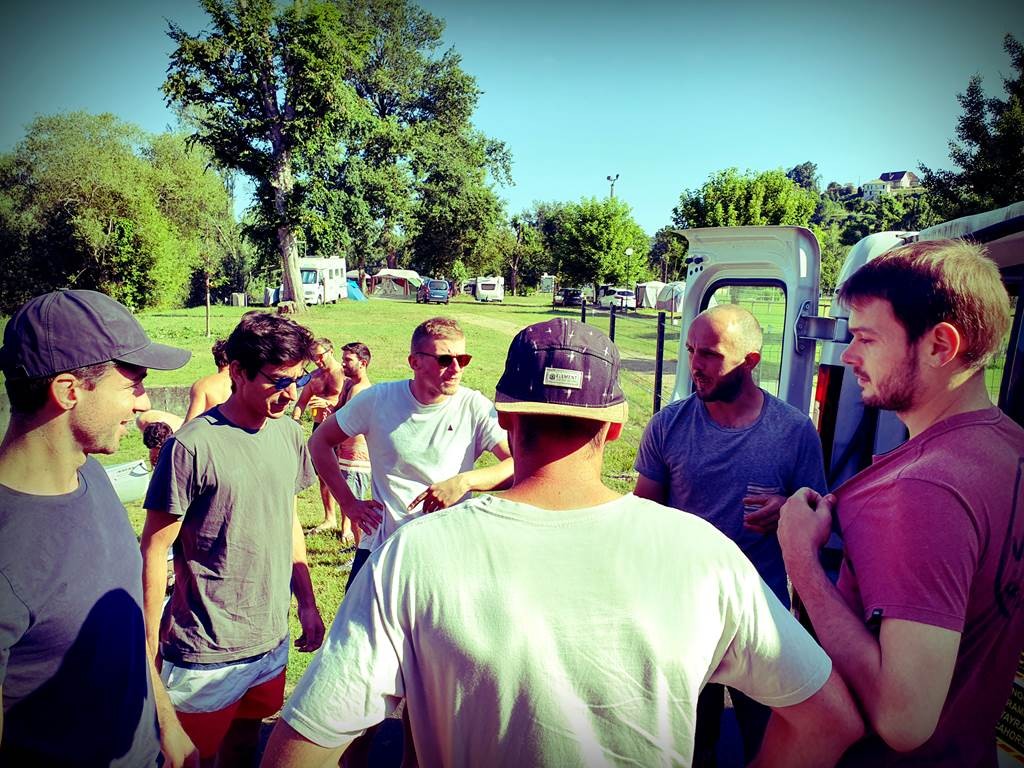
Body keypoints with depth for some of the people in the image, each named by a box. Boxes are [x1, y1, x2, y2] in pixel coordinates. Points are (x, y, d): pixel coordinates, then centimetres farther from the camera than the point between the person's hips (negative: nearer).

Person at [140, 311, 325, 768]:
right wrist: (149, 645, -8)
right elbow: (154, 550, -12)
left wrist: (307, 604, 11)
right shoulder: (193, 446, -19)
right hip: (205, 655, -5)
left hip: (272, 642, 6)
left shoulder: (290, 436, -1)